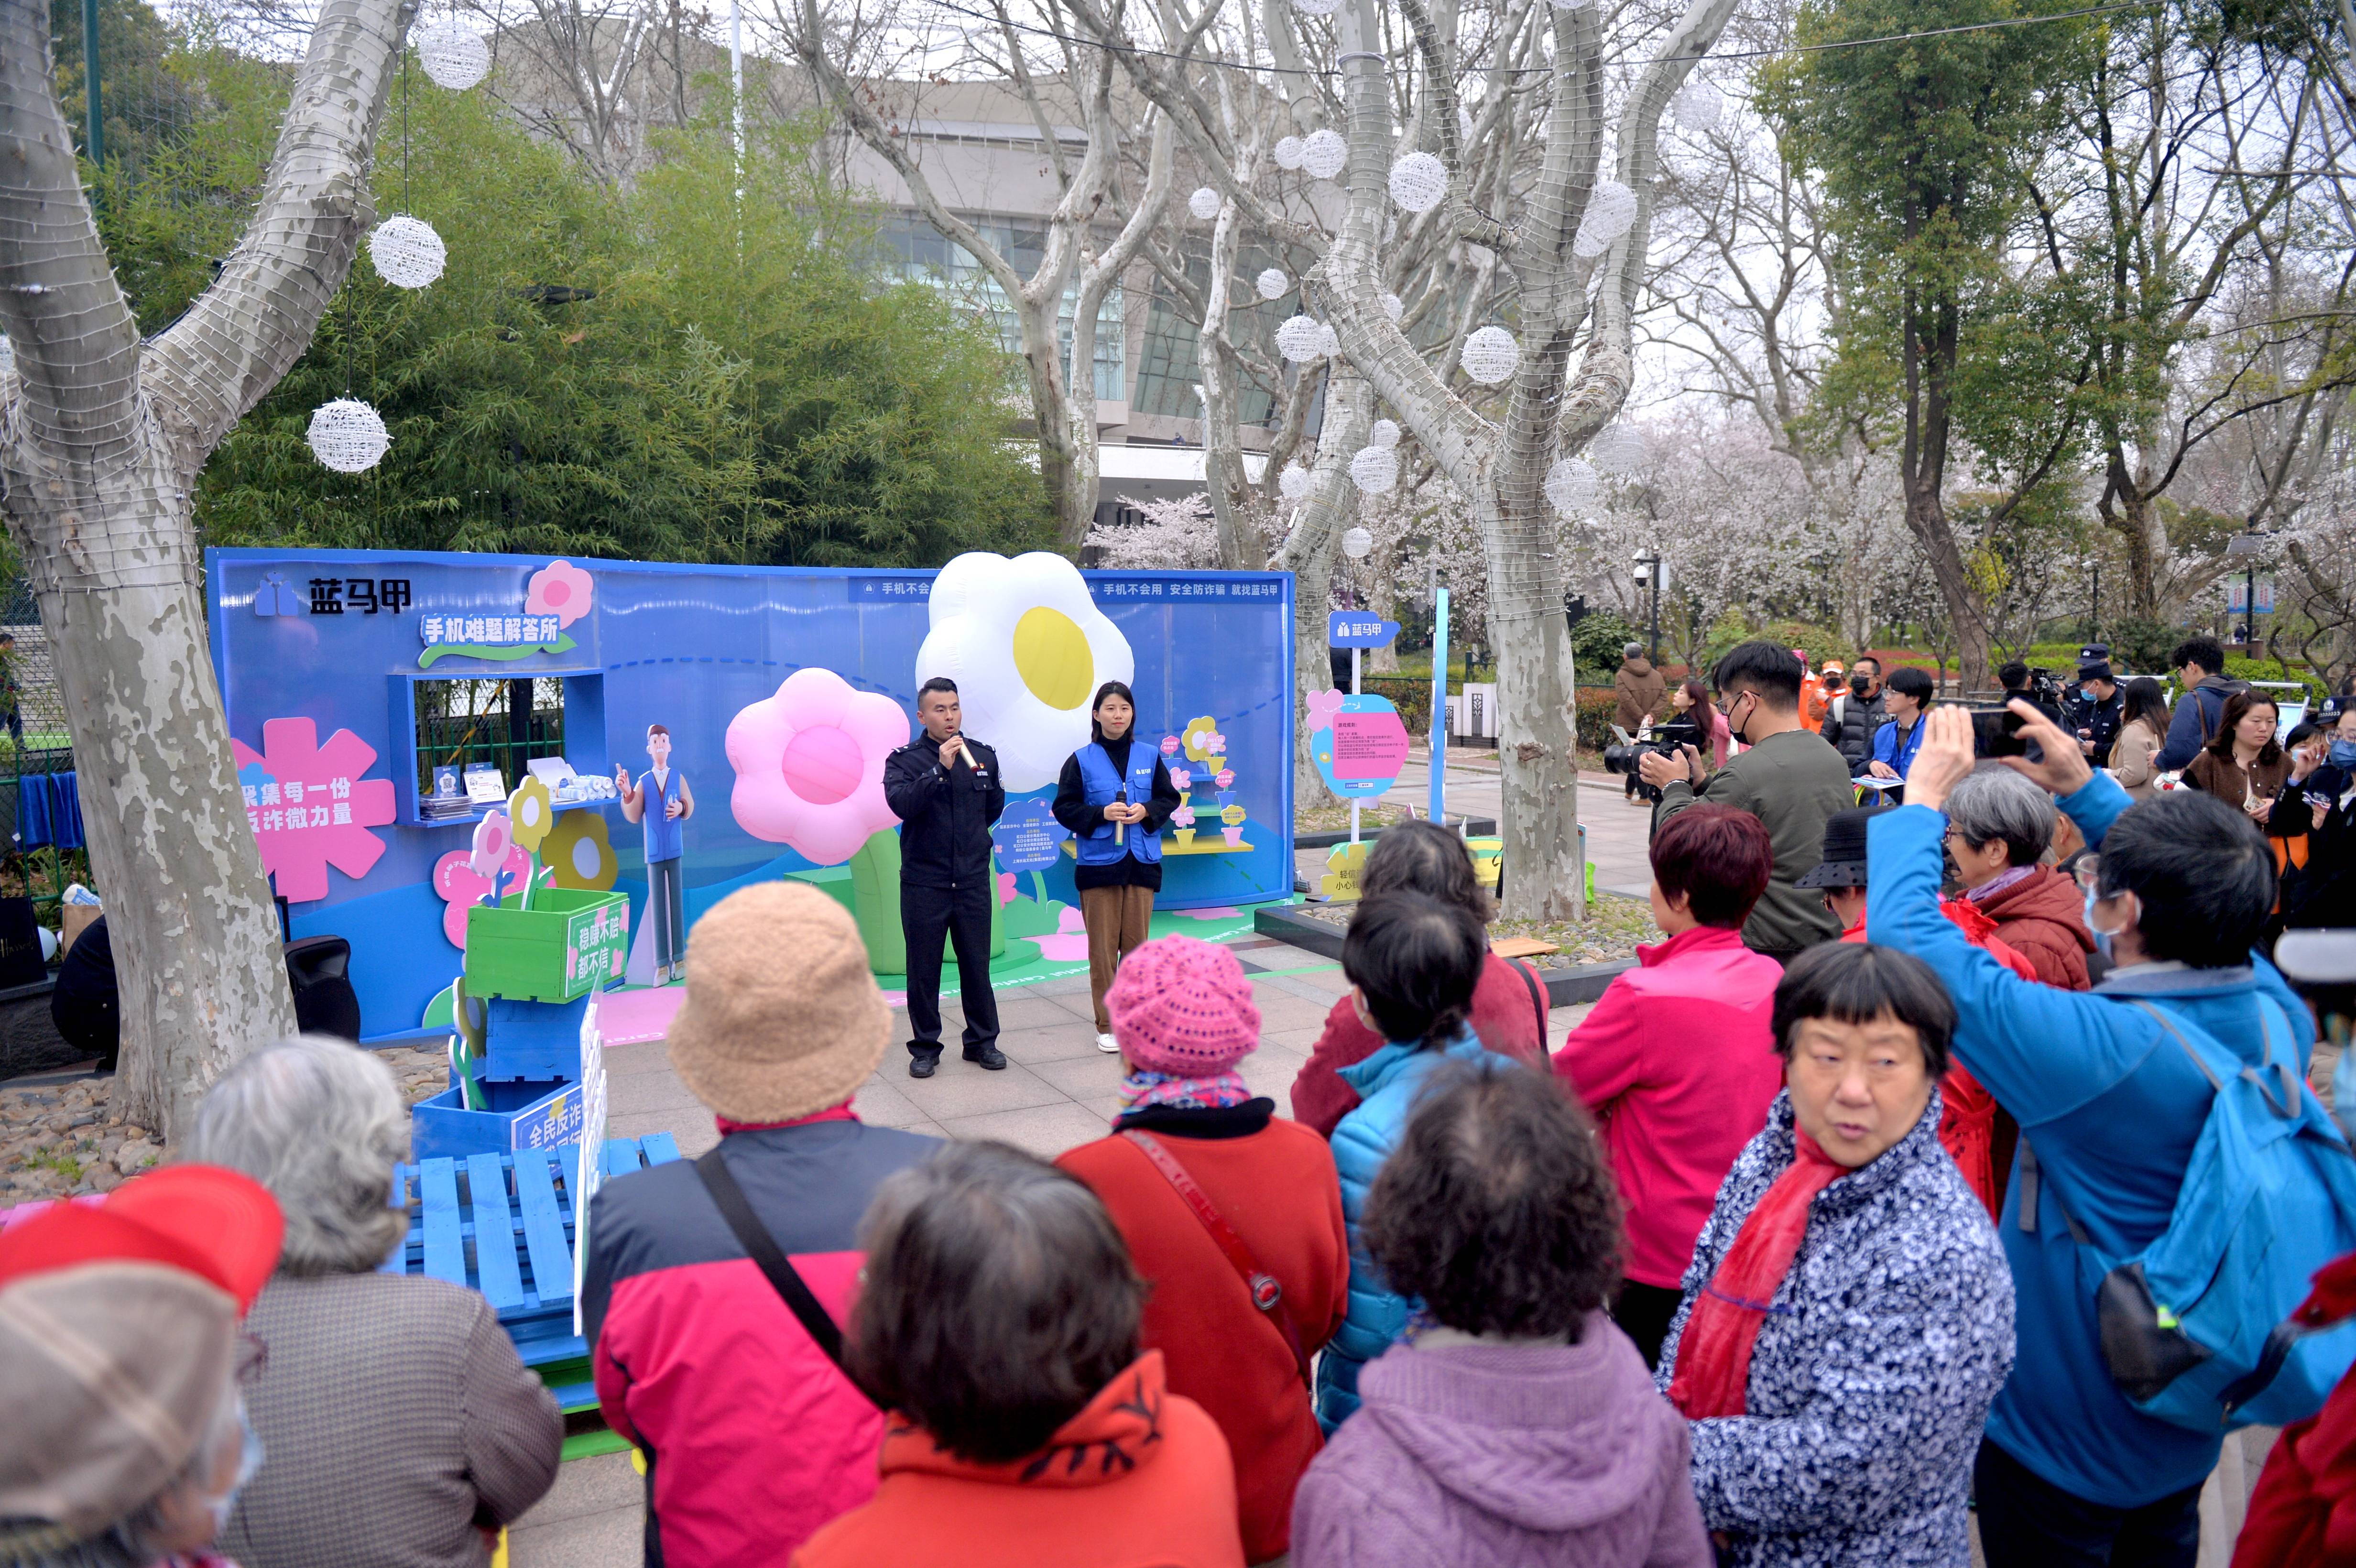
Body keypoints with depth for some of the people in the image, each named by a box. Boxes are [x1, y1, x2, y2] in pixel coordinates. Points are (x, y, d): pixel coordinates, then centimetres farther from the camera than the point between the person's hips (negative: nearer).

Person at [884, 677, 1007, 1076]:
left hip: (973, 880, 2)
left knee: (977, 964, 8)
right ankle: (925, 1047, 15)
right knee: (924, 969, 4)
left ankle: (982, 1041, 21)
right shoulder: (904, 759, -4)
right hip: (924, 882, -2)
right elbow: (901, 803, -21)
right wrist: (941, 769, -26)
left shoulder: (983, 755, 5)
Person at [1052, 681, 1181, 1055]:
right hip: (1099, 864, -2)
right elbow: (1064, 808, -2)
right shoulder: (1081, 760, -2)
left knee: (1136, 945, 7)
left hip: (1142, 862, 2)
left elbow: (1170, 798, 10)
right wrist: (1102, 813, -16)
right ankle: (1106, 1024, 9)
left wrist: (1147, 810, -10)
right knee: (1103, 948, 1)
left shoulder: (1150, 757, 6)